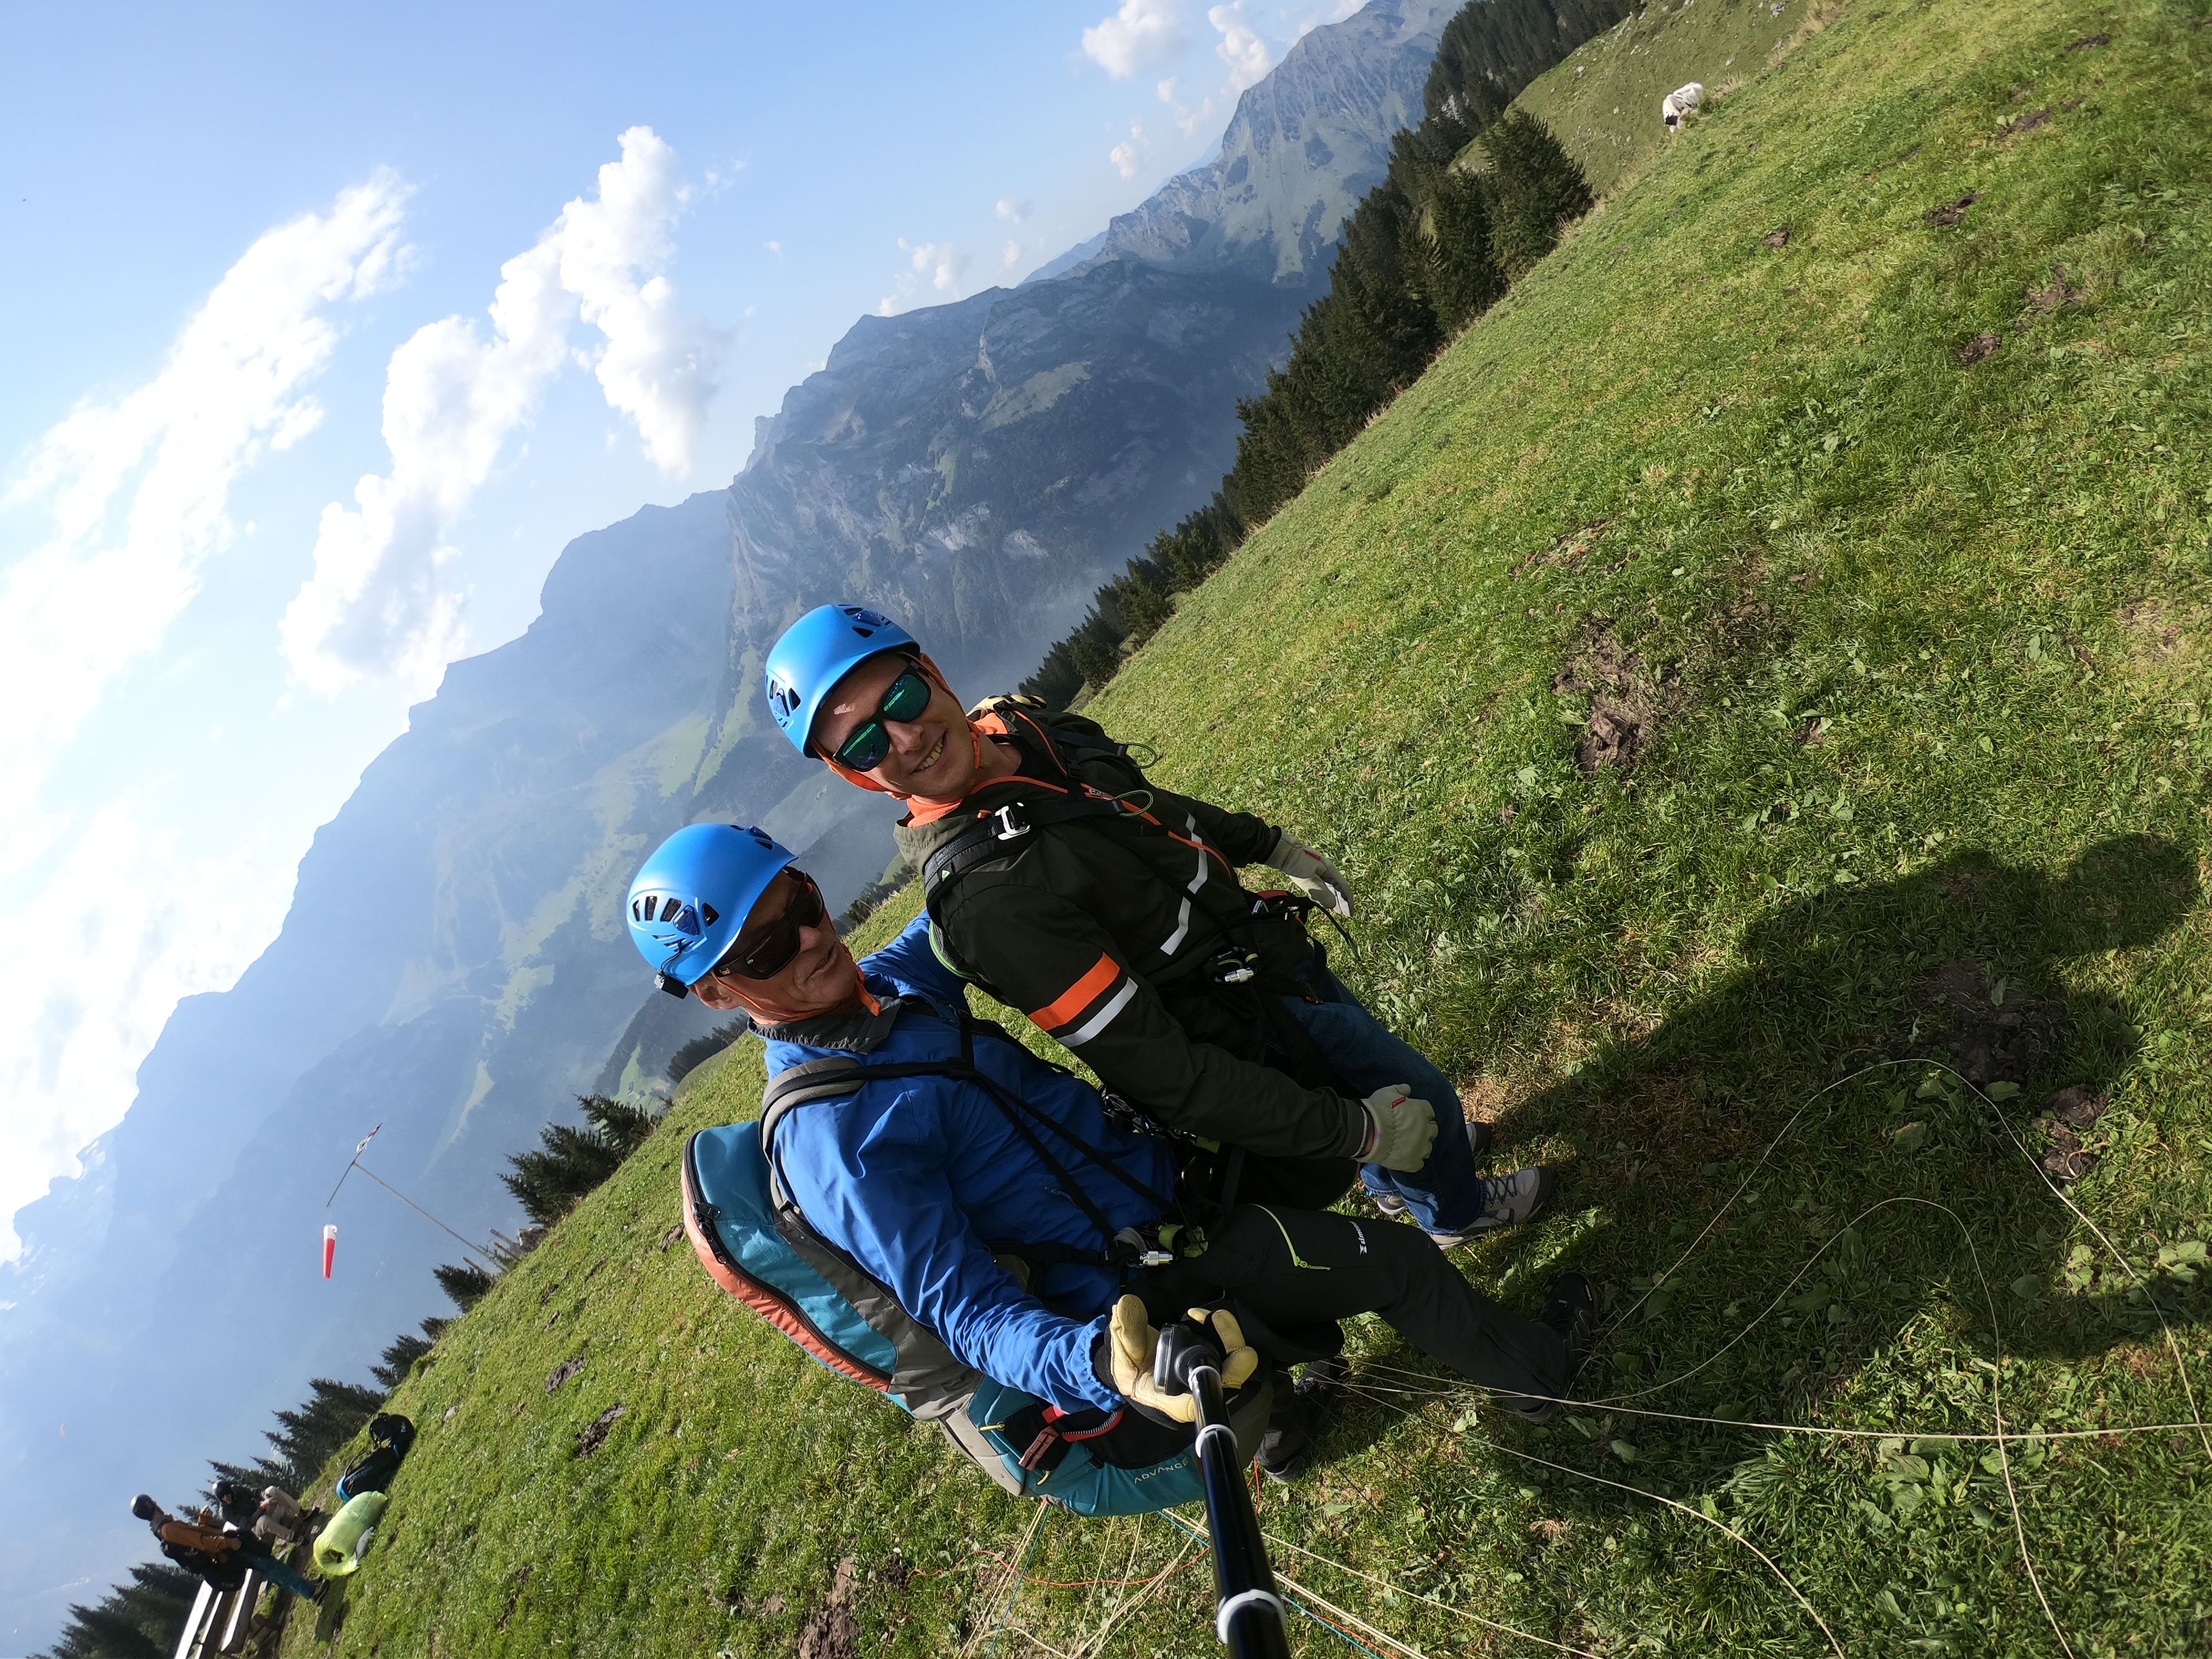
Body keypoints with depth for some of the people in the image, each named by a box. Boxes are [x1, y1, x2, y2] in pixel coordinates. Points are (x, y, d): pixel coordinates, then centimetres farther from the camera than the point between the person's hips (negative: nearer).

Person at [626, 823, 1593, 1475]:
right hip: (1147, 1280, -8)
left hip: (1159, 1171, 8)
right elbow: (962, 1311, -29)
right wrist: (1101, 1364, -47)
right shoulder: (832, 1141, -28)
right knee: (1399, 1259, 1)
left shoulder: (879, 990, -3)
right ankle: (1535, 1371, 33)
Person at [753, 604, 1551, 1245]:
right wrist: (1355, 1130, -27)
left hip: (1266, 948, 7)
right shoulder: (990, 899, -39)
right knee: (1416, 1101, 15)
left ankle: (1408, 1174, 65)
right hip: (1260, 1030, -7)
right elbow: (1161, 1074, -34)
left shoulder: (1014, 721, -13)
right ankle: (1456, 1210, 51)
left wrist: (1273, 845, 15)